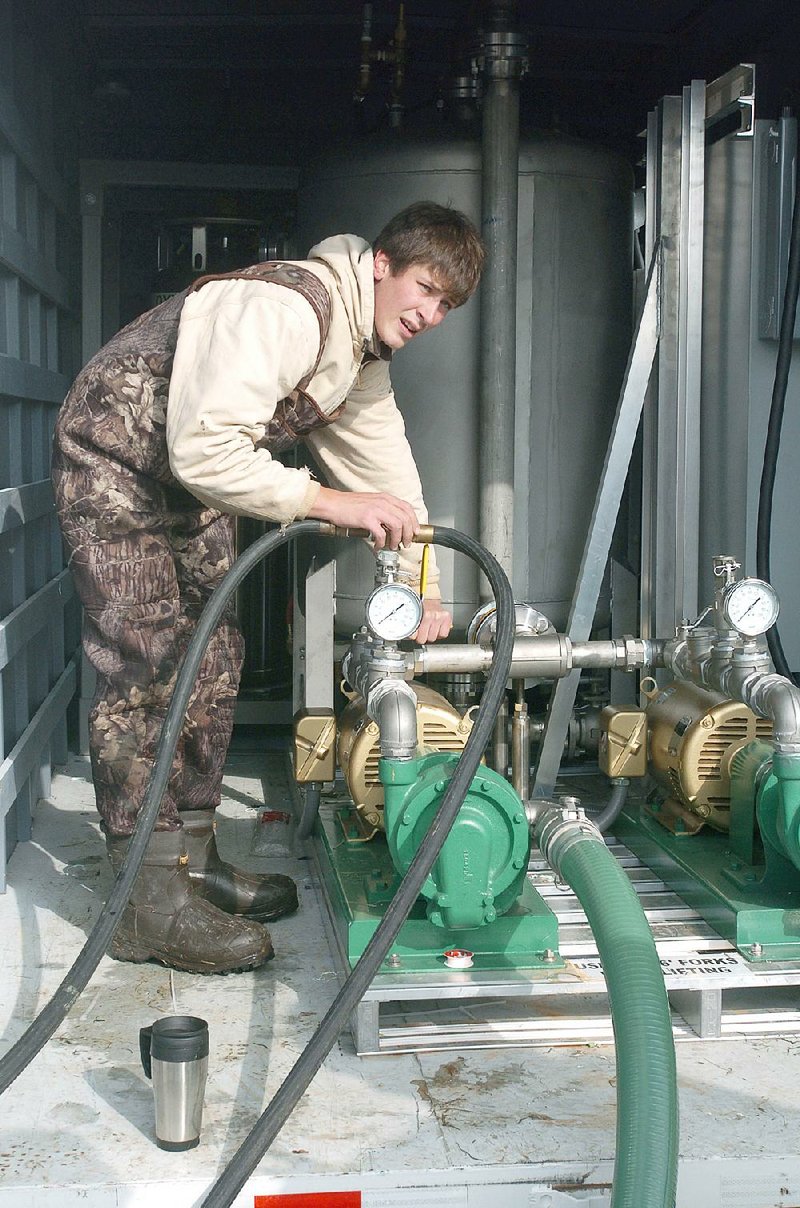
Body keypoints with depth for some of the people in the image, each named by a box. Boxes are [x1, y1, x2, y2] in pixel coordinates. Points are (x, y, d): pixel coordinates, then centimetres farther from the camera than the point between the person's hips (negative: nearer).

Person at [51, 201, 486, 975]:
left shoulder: (366, 357, 3)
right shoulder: (281, 309, -30)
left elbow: (386, 469, 8)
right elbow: (205, 449, -36)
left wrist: (422, 589, 3)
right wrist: (330, 502, -33)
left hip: (192, 488, 10)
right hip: (115, 466, -10)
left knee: (212, 664, 10)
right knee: (144, 673, -13)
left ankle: (191, 858, 22)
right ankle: (152, 905, -9)